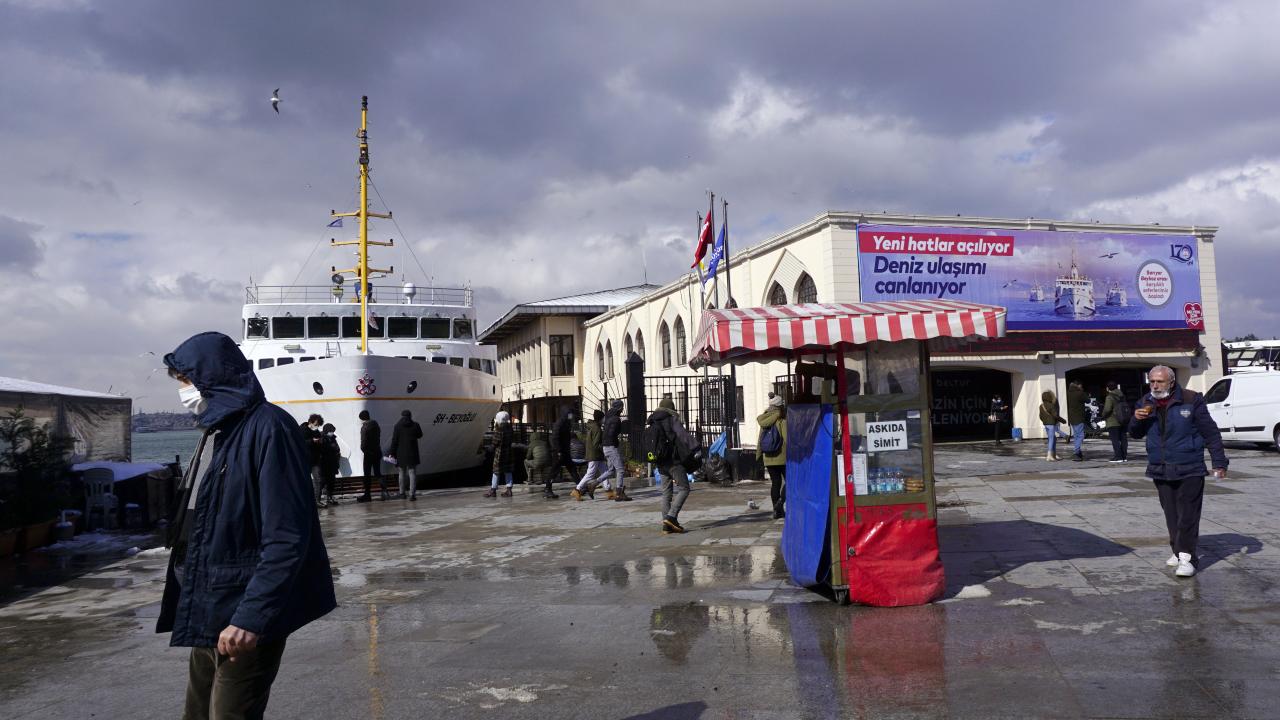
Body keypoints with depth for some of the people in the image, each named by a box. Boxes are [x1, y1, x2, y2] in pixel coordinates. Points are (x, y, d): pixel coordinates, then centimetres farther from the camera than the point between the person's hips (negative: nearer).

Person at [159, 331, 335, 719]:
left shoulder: (267, 428, -18)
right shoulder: (217, 431, 13)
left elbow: (287, 537, -23)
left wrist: (251, 616, -27)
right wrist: (193, 605, 18)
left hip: (242, 619, -9)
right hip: (206, 615, 9)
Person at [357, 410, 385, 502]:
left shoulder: (365, 427, -14)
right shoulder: (376, 425, 9)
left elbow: (363, 441, -18)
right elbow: (378, 438, 10)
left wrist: (363, 449, -1)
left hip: (369, 453, -7)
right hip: (377, 452, 7)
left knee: (367, 474, 2)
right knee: (378, 472, 12)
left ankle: (367, 494, 6)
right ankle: (384, 489, -8)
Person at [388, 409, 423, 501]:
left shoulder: (397, 426, -4)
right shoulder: (415, 425, -2)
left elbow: (394, 441, -5)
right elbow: (420, 436, 14)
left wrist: (392, 453, -1)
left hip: (401, 454, 1)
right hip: (412, 454, -1)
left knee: (402, 473, 16)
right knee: (412, 473, 0)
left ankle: (402, 493, 23)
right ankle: (412, 494, -9)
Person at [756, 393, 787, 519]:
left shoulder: (764, 421, 7)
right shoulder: (782, 420, -11)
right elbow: (787, 438, -16)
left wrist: (759, 453, 18)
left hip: (768, 458, 6)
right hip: (782, 457, -6)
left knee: (775, 482, 10)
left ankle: (777, 511, 11)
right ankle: (781, 500, -18)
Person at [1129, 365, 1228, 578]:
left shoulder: (1191, 400, -7)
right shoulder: (1146, 403, 6)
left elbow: (1211, 433, -3)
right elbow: (1136, 434, 13)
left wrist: (1219, 463, -5)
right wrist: (1137, 420, -9)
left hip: (1189, 470, -4)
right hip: (1160, 471, 5)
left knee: (1188, 515, -6)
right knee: (1171, 516, 9)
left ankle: (1187, 557, -5)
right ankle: (1178, 551, 20)